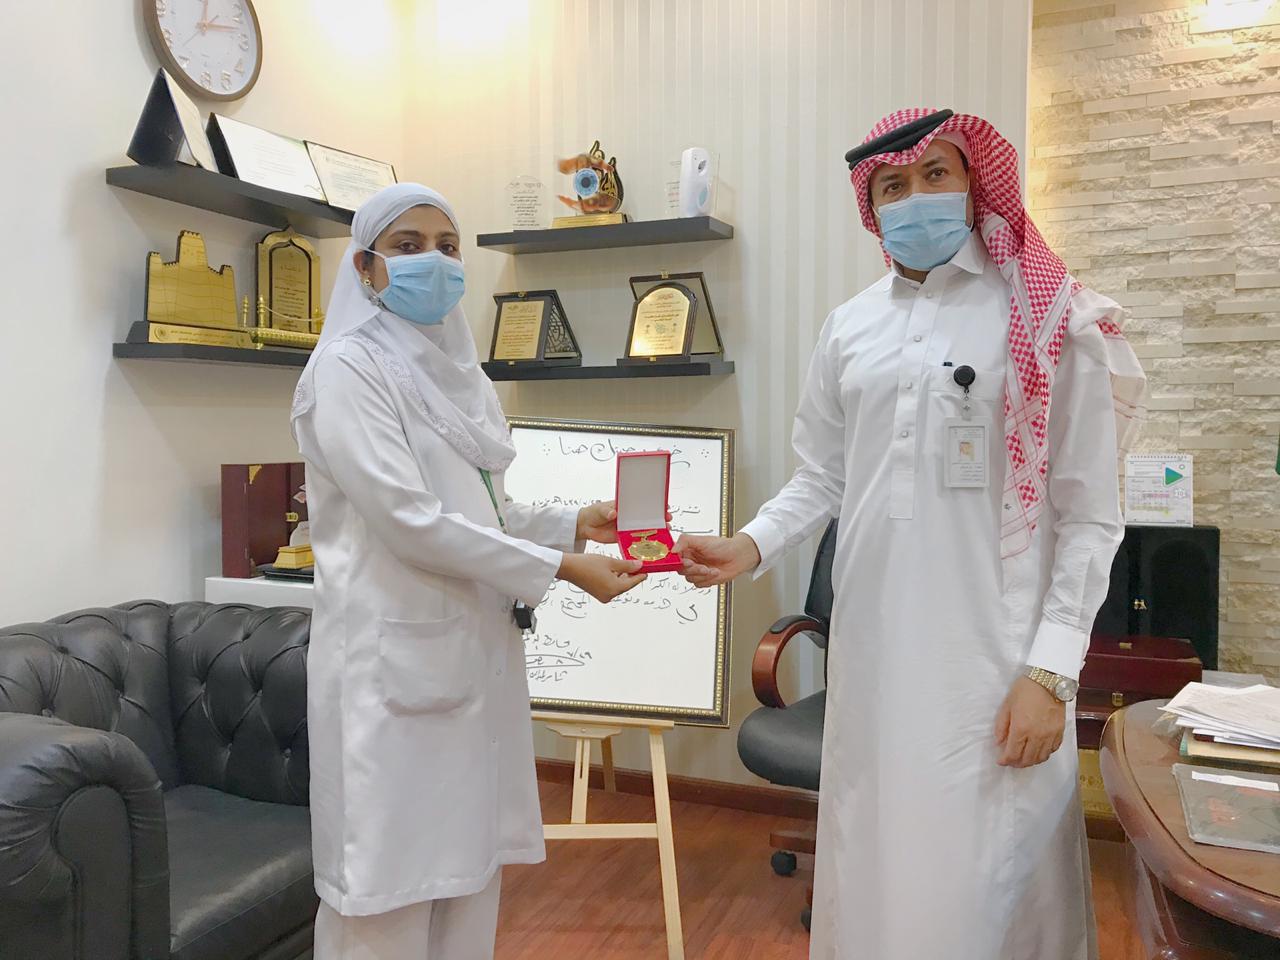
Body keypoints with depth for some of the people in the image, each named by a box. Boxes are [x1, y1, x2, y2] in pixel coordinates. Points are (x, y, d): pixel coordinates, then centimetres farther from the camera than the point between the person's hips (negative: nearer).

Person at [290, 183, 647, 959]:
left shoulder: (452, 365, 14)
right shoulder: (349, 366, -9)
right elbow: (411, 520, -19)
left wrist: (572, 522, 5)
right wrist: (561, 567, -17)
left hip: (475, 645, 7)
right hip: (397, 653, -7)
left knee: (468, 861, 14)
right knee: (391, 881, 3)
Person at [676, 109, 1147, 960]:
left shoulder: (1046, 324, -2)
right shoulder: (849, 330, 9)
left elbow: (1088, 518, -4)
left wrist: (1051, 671, -10)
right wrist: (753, 547, -5)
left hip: (993, 656, -3)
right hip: (873, 650, 4)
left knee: (985, 876, 3)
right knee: (873, 864, 14)